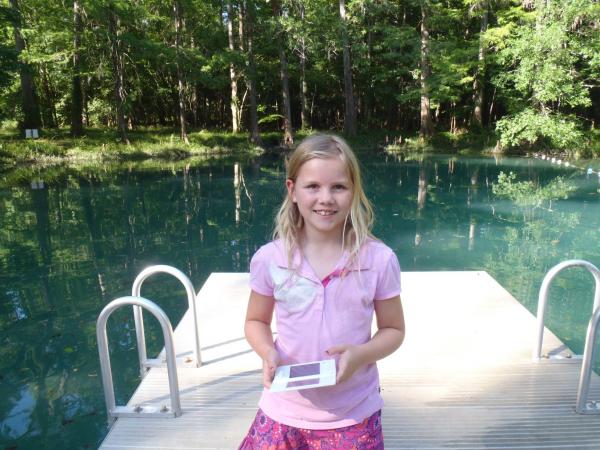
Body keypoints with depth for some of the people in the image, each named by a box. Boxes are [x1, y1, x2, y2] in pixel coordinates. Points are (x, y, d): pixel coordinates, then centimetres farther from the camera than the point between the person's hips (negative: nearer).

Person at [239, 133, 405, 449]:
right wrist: (268, 353, -15)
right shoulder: (269, 258, -10)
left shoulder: (379, 260, -13)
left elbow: (393, 329, -1)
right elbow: (256, 321, 5)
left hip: (353, 416, 0)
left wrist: (361, 354, -19)